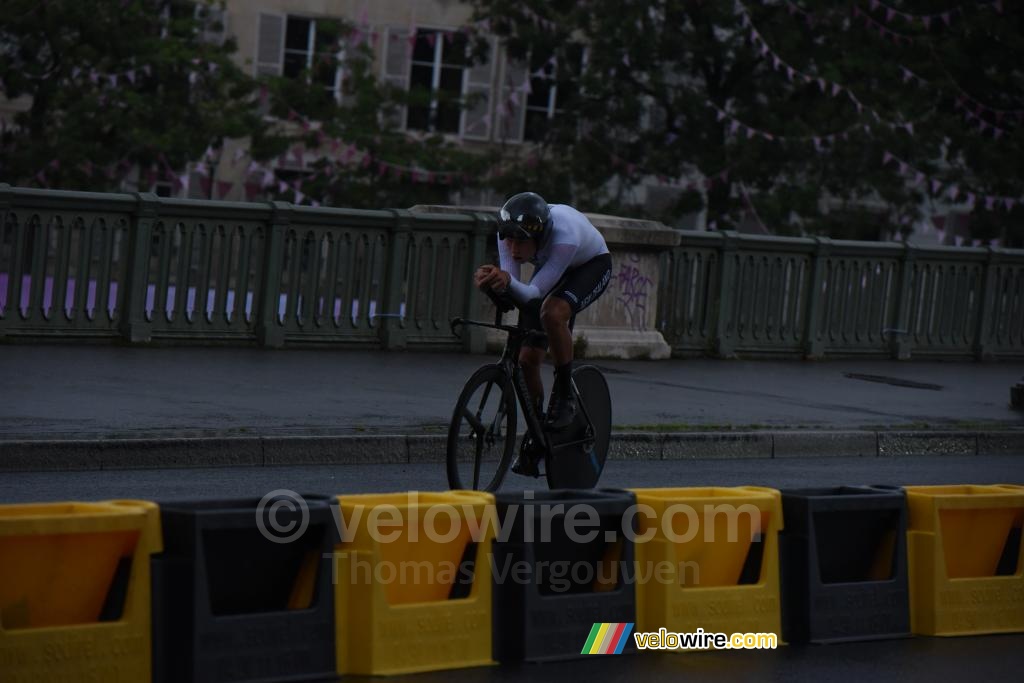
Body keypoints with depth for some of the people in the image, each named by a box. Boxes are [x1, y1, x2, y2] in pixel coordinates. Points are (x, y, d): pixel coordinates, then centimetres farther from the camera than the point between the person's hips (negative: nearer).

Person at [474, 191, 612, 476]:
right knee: (527, 358, -6)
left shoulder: (565, 237, -42)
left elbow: (534, 293, -40)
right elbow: (511, 284, -28)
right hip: (551, 269, 5)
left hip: (593, 265, -5)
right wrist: (493, 281, -50)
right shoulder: (510, 232, -27)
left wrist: (508, 282, -60)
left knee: (552, 312, -37)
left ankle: (565, 396, -18)